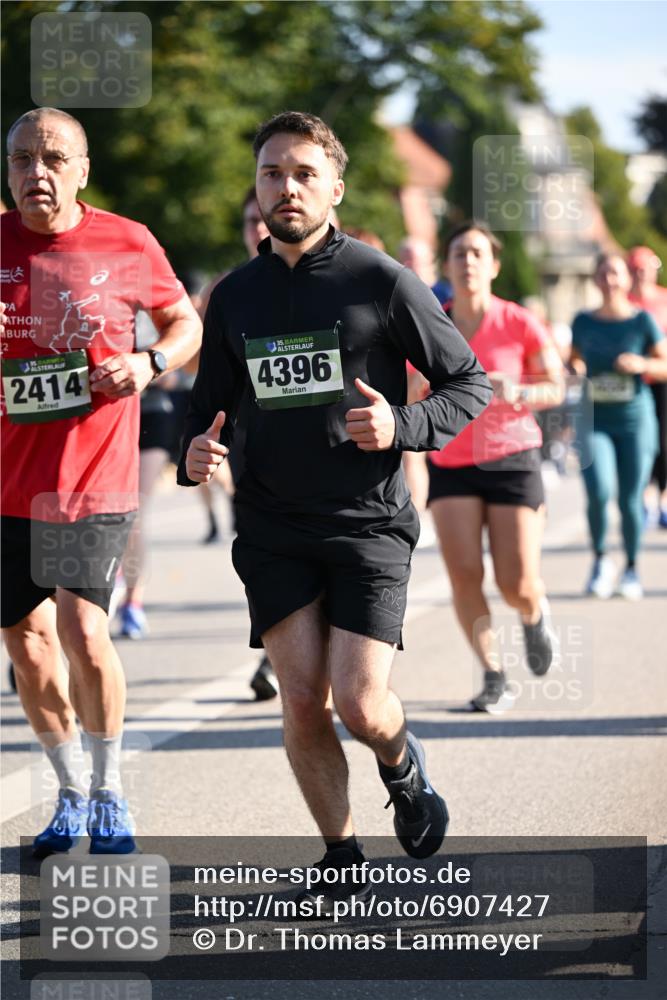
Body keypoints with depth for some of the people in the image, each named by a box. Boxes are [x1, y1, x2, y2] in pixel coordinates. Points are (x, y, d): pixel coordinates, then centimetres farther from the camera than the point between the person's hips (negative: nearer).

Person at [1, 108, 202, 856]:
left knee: (82, 629, -17)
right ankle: (71, 793, 28)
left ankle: (109, 795, 2)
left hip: (92, 478, -3)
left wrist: (149, 363, -9)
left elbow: (185, 323, 12)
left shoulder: (126, 246, -3)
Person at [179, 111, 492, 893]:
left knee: (359, 701, -12)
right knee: (302, 698, -5)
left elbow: (472, 385, 2)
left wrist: (401, 427, -17)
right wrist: (195, 453, -4)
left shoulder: (381, 282, -4)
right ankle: (341, 854, 15)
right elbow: (210, 405, 19)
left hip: (368, 522, -3)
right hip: (272, 527, 3)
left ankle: (402, 766, 24)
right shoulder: (235, 297, 8)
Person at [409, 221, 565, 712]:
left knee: (516, 584, -6)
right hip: (451, 465, 2)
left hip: (512, 460, -2)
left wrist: (517, 393, -24)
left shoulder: (520, 323, -6)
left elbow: (555, 388, -4)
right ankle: (495, 679, -1)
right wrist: (424, 379, -13)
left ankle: (535, 614, 32)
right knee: (464, 574, -14)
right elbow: (410, 399, 9)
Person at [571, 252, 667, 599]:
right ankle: (600, 559, 5)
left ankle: (631, 569, 22)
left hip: (634, 420, -1)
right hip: (594, 421, 1)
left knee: (630, 500, 1)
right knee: (599, 492, -19)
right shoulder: (584, 322, 4)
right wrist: (574, 369, -4)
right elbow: (574, 360, 19)